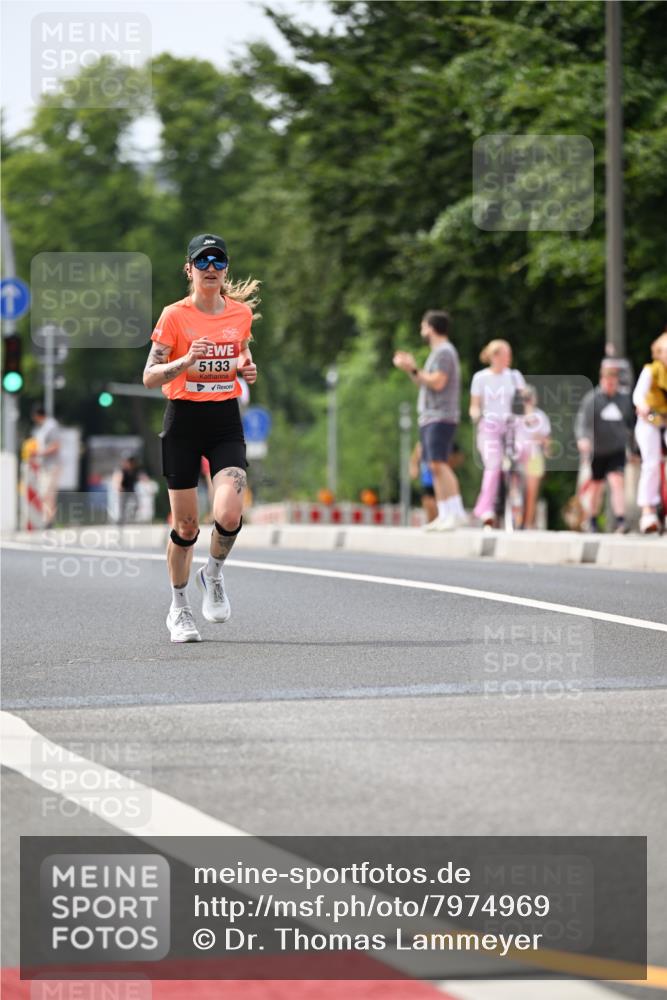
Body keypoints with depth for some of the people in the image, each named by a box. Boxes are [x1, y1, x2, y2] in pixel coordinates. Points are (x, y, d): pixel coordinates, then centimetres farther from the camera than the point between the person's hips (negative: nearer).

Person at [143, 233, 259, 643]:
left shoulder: (241, 313, 4)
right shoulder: (175, 315, -6)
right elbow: (149, 376, -8)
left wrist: (248, 369, 1)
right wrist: (186, 360, -25)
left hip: (226, 421, 2)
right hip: (184, 420, -2)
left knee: (229, 515, -18)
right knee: (185, 523, 2)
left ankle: (214, 573, 14)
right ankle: (179, 608, 23)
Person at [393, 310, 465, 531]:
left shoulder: (444, 351, -8)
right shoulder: (437, 352, 23)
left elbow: (437, 382, -18)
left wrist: (413, 370, -10)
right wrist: (410, 369, 19)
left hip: (440, 418, -10)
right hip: (429, 418, 10)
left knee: (438, 464, -18)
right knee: (434, 466, 7)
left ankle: (456, 511, -23)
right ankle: (444, 515, 6)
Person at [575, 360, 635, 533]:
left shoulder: (624, 399, 7)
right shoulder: (592, 399, -5)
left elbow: (631, 423, 19)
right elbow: (583, 421, -15)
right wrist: (582, 438, -33)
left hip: (617, 450, 1)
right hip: (596, 451, -1)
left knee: (617, 481, -17)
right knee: (596, 487, 12)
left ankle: (620, 520, -24)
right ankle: (593, 521, 30)